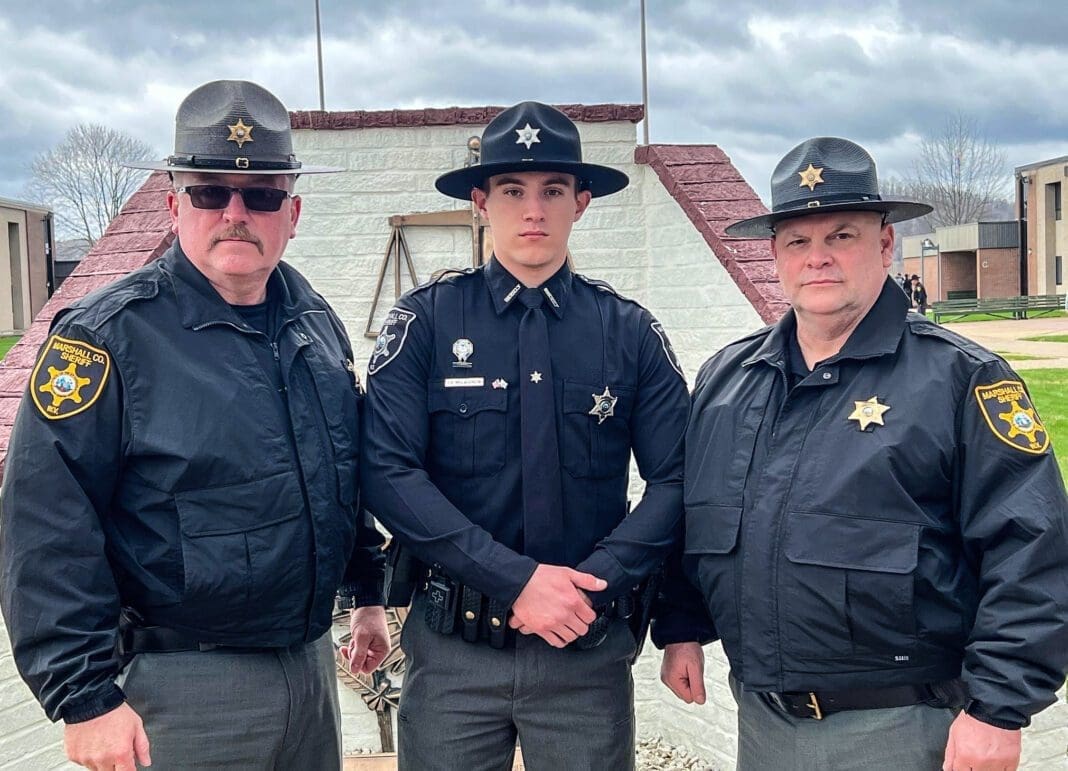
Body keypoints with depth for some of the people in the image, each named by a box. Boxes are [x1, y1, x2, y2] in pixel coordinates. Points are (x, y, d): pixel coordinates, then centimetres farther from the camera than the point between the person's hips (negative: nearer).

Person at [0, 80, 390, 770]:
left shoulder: (316, 321, 4)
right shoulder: (108, 337, -15)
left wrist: (369, 592, 17)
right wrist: (86, 697, -18)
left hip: (313, 661, 6)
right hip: (184, 689, -6)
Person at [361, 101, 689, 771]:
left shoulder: (630, 332, 1)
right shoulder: (426, 320, -3)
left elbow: (675, 480, -1)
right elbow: (389, 473, -11)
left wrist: (591, 583, -15)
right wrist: (518, 580, -17)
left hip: (590, 649, 1)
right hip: (452, 647, -1)